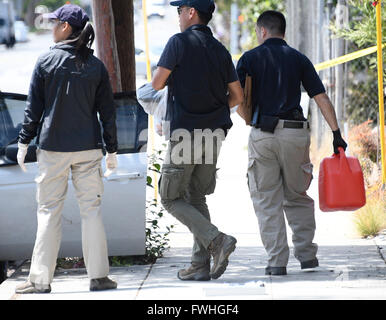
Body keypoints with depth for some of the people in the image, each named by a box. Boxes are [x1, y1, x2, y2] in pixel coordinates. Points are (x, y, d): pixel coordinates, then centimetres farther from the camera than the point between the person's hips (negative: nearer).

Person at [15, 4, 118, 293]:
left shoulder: (46, 62, -4)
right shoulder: (96, 66, 3)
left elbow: (34, 107, -3)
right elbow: (107, 111, 5)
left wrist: (24, 142, 6)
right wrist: (112, 150, 11)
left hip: (53, 147, -2)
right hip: (88, 149, 2)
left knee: (49, 212, 2)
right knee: (91, 209, 6)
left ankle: (41, 279, 2)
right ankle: (98, 275, 4)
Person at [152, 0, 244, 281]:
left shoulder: (179, 42, -8)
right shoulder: (220, 50, 10)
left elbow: (157, 84, -9)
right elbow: (237, 96, 11)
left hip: (185, 132, -6)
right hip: (214, 133, 6)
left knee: (171, 199, 3)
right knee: (196, 197, 14)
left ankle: (216, 239, -16)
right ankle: (201, 265, 8)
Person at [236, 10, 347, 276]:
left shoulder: (250, 58, 4)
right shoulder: (298, 59, 9)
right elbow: (322, 99, 3)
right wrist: (337, 134, 3)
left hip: (262, 134, -2)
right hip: (295, 133, 2)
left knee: (267, 202, 3)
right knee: (297, 197, 16)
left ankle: (277, 261, -2)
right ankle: (306, 254, 10)